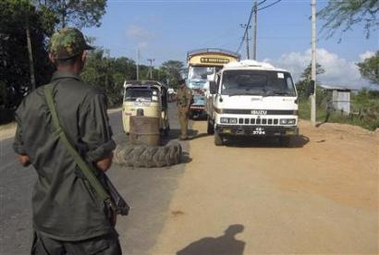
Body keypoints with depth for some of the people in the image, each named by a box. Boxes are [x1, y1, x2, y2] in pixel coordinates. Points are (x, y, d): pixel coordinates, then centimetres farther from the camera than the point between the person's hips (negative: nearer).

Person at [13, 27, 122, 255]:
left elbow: (24, 158, 8)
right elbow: (103, 162, -17)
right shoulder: (89, 97, -18)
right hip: (85, 215, -5)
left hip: (45, 212, 6)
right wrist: (106, 149, 2)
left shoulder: (31, 101, 0)